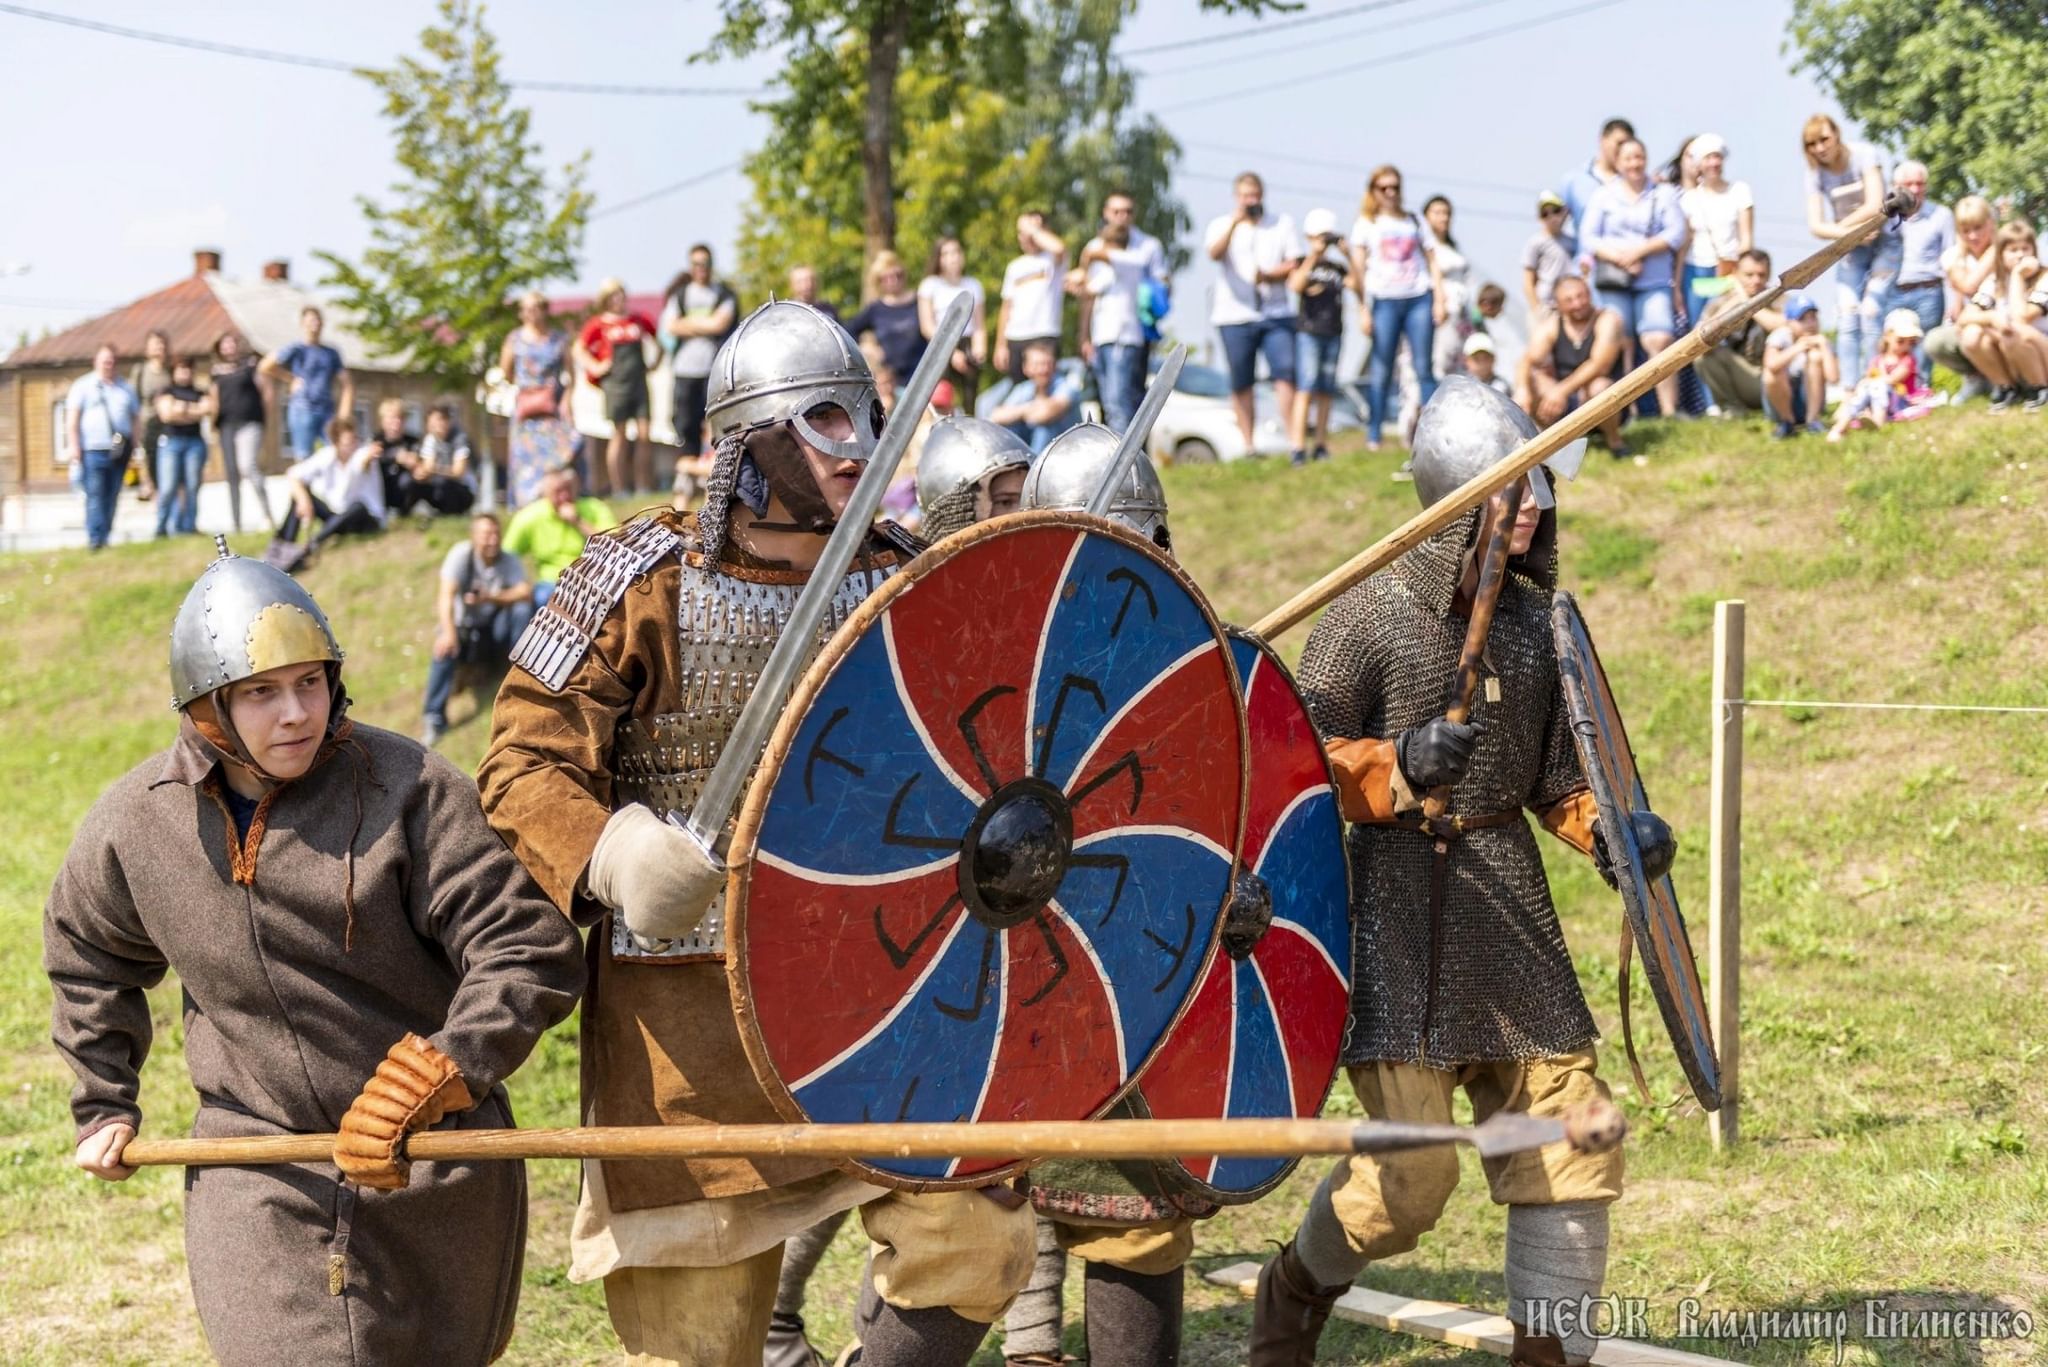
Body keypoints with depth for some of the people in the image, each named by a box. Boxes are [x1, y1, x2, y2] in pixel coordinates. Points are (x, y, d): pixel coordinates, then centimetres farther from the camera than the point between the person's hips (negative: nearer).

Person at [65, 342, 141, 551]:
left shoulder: (126, 389, 18)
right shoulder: (82, 386, 6)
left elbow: (134, 419, 20)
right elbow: (72, 418, 0)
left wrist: (133, 447, 11)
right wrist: (73, 446, -9)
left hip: (119, 452, 4)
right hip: (93, 449, -4)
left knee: (111, 496, 4)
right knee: (95, 495, -10)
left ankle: (105, 537, 8)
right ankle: (95, 539, -15)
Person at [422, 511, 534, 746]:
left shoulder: (509, 561, -7)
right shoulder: (461, 554, -16)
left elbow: (526, 592, -22)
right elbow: (446, 594, -28)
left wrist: (491, 598, -35)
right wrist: (448, 632, -45)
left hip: (494, 630, 2)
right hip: (463, 626, -2)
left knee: (523, 609, -25)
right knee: (446, 647, -34)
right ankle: (434, 717, -33)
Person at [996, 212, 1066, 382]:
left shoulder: (1052, 259, 3)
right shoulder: (1015, 266, 18)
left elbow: (1058, 248, -23)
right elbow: (1007, 307, 17)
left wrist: (1032, 229, -9)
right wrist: (1000, 345, 10)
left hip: (1044, 337, -5)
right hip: (1014, 340, 5)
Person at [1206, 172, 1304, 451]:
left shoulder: (1282, 224, 13)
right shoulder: (1221, 225, 9)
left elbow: (1295, 265, 7)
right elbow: (1215, 253, -11)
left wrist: (1270, 274, -11)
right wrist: (1235, 223, -23)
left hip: (1276, 314, 0)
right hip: (1235, 315, 0)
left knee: (1285, 375, -12)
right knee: (1241, 384, 2)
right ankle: (1249, 445, 8)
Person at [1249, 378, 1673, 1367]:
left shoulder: (1536, 616, 8)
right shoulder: (1372, 615, -9)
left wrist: (1610, 829, -2)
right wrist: (1398, 765, -26)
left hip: (1506, 897, 6)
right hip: (1394, 901, -6)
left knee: (1572, 1150, 2)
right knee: (1411, 1173, -10)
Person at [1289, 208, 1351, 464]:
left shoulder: (1338, 267, 12)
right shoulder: (1303, 263, 1)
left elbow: (1356, 284, -3)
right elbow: (1295, 285, -17)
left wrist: (1347, 255, -11)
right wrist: (1313, 257, -22)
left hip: (1333, 334, 4)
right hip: (1309, 333, -4)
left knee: (1326, 390, 7)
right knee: (1307, 388, -12)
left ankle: (1321, 445, 13)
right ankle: (1299, 447, -16)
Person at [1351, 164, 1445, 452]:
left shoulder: (1414, 222, 17)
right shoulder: (1366, 223, 10)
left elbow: (1432, 262, 14)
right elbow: (1358, 268, 5)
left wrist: (1439, 300, 3)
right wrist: (1363, 310, -4)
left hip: (1419, 298, 2)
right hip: (1384, 300, -2)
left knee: (1424, 368, -3)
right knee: (1381, 371, -4)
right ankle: (1373, 437, -1)